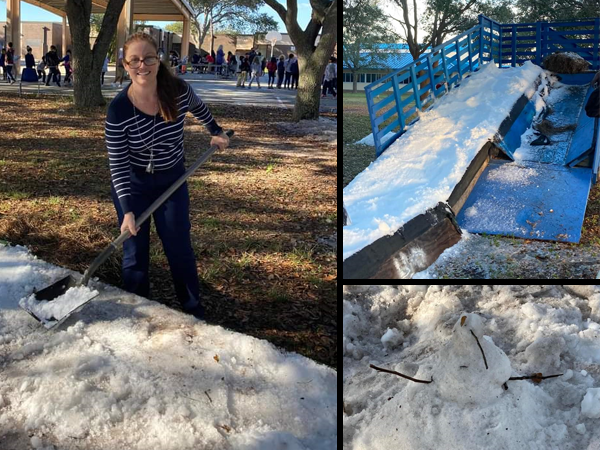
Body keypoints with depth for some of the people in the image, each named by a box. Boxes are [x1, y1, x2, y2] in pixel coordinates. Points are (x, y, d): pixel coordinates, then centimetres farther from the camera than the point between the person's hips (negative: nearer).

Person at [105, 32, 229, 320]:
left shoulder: (178, 91, -17)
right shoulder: (118, 109, -23)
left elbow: (198, 108, 9)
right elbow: (117, 164, -21)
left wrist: (215, 132, 17)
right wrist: (127, 210, -28)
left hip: (172, 181, 2)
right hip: (131, 185, -1)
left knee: (180, 250, 7)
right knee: (135, 254, 6)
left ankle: (194, 312, 24)